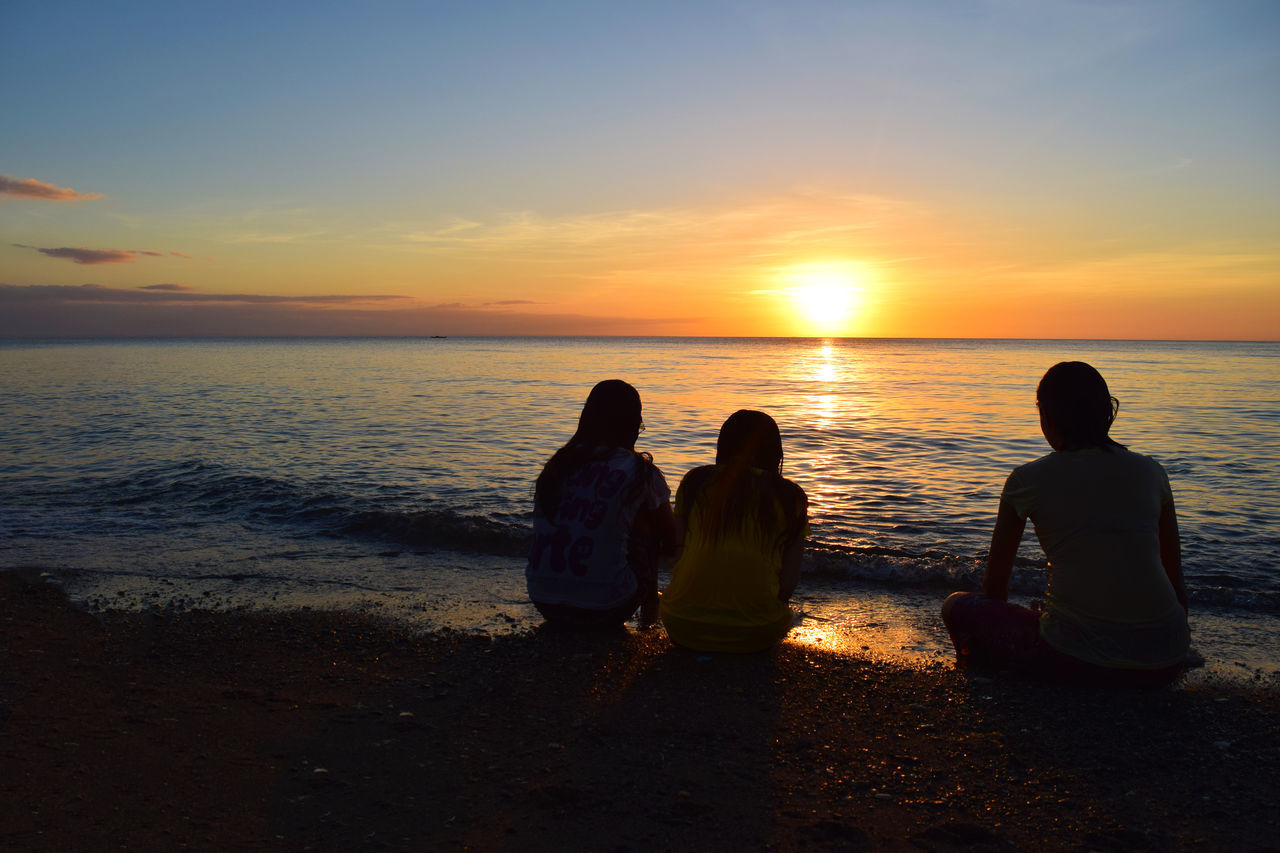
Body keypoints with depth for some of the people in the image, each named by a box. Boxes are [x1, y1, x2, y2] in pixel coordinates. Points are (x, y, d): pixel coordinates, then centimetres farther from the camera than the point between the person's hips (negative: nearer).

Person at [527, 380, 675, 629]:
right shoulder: (639, 471, -3)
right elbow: (671, 544, 10)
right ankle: (649, 616, 30)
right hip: (603, 612, -5)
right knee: (647, 527, 18)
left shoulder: (556, 465, 8)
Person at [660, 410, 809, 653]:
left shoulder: (695, 481, 3)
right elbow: (789, 582, 0)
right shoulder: (790, 496, 1)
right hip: (756, 635, 1)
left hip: (684, 630, 0)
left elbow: (678, 545, 9)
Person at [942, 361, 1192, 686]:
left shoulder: (1027, 479, 0)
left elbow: (995, 583, 10)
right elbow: (1175, 577, 17)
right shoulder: (1151, 471, 8)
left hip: (1079, 659, -5)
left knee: (958, 607, 14)